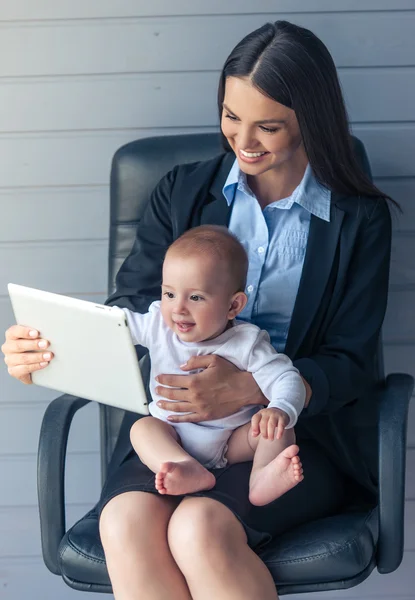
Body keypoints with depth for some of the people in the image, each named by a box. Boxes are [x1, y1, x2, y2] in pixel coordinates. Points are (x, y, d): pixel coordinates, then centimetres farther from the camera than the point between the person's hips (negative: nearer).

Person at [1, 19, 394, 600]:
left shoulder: (359, 219, 3)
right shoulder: (183, 193, 11)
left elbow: (349, 365, -2)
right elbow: (132, 307, 10)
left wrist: (249, 389, -23)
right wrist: (54, 348, -13)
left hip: (300, 427, -2)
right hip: (178, 417, 3)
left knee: (200, 527, -33)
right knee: (126, 524, -30)